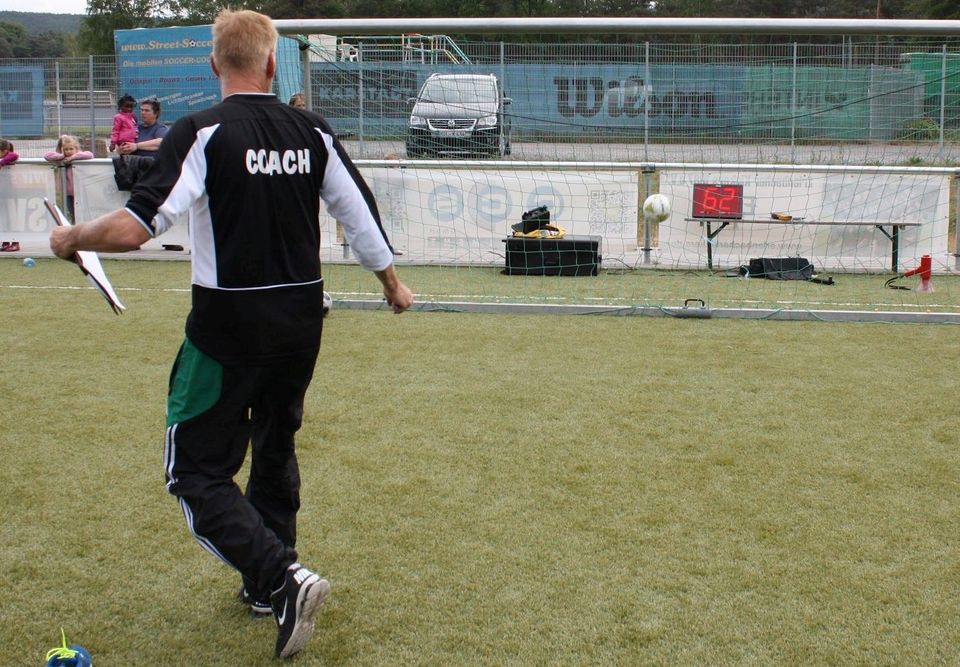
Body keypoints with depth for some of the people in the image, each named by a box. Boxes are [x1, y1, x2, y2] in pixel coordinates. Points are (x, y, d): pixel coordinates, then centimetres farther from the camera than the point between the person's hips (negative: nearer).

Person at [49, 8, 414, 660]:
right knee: (276, 450, 23)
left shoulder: (201, 133, -13)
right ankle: (270, 584, 34)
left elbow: (132, 228, -21)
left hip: (229, 327, -5)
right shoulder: (312, 131, 2)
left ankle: (283, 578, -12)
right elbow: (361, 215, 9)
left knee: (197, 471, 4)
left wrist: (70, 238, -1)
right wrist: (392, 281, 26)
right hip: (302, 321, 6)